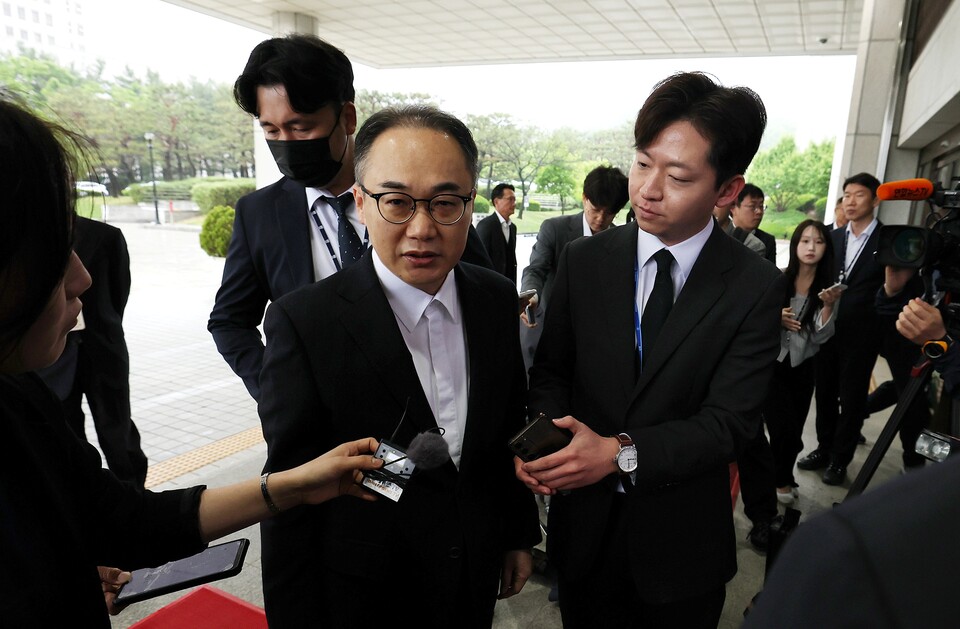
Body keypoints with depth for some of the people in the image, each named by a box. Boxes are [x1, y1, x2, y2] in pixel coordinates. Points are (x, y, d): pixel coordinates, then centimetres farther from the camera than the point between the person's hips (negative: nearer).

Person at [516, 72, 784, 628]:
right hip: (584, 525, 2)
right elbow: (552, 368, 0)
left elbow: (730, 420, -16)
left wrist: (621, 453, -28)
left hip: (682, 542, -1)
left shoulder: (756, 287, -12)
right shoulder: (584, 260, -6)